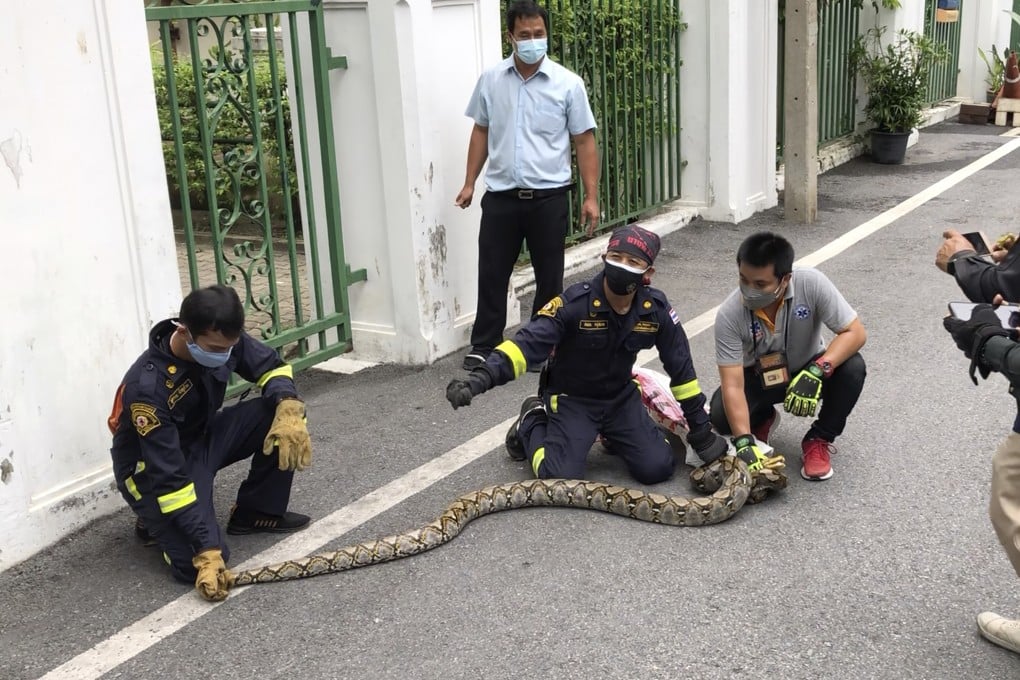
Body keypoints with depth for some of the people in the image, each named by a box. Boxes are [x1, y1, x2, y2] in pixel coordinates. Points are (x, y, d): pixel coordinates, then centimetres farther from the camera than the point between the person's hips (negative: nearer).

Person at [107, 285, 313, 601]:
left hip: (202, 438, 6)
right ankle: (155, 520, 9)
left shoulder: (221, 339, -18)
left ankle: (256, 513, 3)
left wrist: (289, 409, -29)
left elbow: (271, 366, -5)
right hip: (152, 467, -6)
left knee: (280, 416, -17)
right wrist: (207, 551, -36)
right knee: (195, 562, -25)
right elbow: (168, 477, -34)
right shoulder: (148, 386, -35)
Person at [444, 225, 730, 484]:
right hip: (570, 399, -4)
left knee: (657, 469, -9)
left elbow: (680, 368, -2)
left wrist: (700, 432, 3)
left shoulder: (656, 310, -14)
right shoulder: (574, 303, -26)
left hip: (621, 397, 4)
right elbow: (528, 343, -35)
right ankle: (532, 423, 13)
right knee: (561, 479, -19)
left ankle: (613, 434, 23)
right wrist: (482, 378, -52)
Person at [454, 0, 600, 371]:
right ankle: (484, 345, 18)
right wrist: (469, 182, 9)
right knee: (491, 272, 6)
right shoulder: (490, 80, 2)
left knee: (549, 275, 8)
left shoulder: (568, 84, -5)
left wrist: (591, 196, -6)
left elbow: (584, 141, -2)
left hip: (549, 196, -1)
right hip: (501, 194, 2)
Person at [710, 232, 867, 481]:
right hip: (758, 378, 0)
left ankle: (819, 440, -5)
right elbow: (732, 385, -29)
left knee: (852, 368, -30)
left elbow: (856, 332, -27)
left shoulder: (811, 284, -30)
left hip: (808, 372, 0)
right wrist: (744, 442, -41)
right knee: (721, 416, -27)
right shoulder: (729, 314, -29)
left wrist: (816, 371, -43)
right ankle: (762, 420, 11)